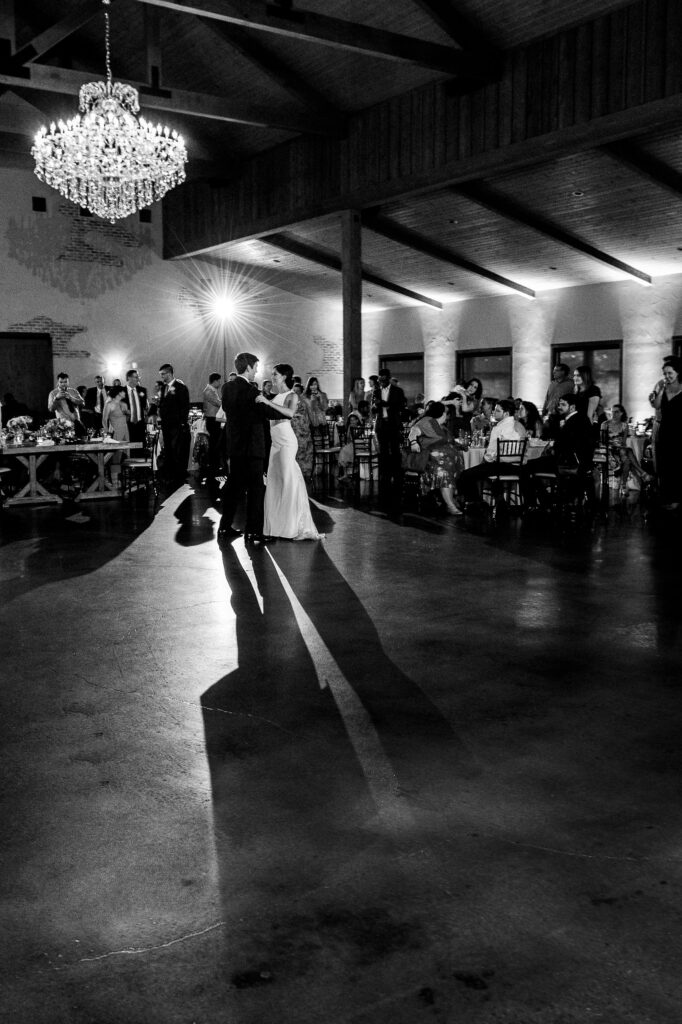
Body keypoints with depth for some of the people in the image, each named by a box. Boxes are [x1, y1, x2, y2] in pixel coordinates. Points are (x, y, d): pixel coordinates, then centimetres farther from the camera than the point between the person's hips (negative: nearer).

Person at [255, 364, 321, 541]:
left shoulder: (292, 395, -5)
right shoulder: (276, 396, 15)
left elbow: (290, 413, -25)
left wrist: (267, 402, -29)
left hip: (286, 440, -7)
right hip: (275, 441, 7)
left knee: (289, 480, -7)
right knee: (275, 481, 7)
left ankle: (297, 527, -3)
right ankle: (278, 524, 13)